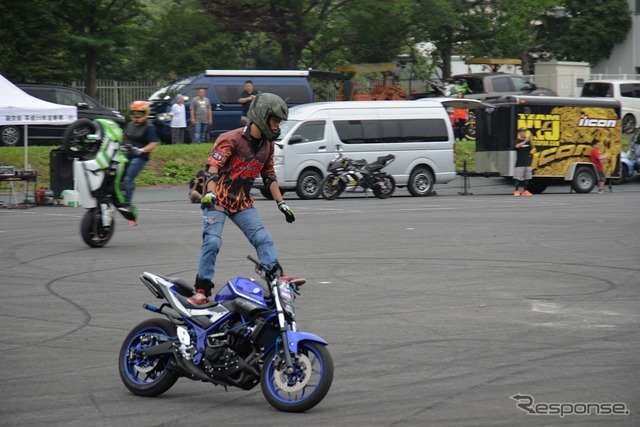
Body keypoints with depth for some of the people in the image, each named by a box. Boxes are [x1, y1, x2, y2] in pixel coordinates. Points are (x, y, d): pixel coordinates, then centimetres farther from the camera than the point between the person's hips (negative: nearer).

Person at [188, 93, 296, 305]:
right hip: (218, 199, -6)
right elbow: (213, 165, -21)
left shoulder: (267, 145, 9)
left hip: (243, 201, 6)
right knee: (212, 241, -16)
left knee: (263, 238, -7)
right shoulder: (231, 139, -14)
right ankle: (202, 289, -11)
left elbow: (269, 176, 18)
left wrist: (281, 203, 15)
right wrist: (210, 193, -36)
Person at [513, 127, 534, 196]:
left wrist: (530, 140, -24)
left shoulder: (528, 141, 9)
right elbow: (517, 146, -22)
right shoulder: (517, 141, -2)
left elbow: (532, 146, -7)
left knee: (527, 178, 6)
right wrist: (525, 141, -28)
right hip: (519, 163, -5)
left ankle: (525, 191, 14)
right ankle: (516, 191, -3)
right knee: (518, 178, -7)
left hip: (527, 163, 5)